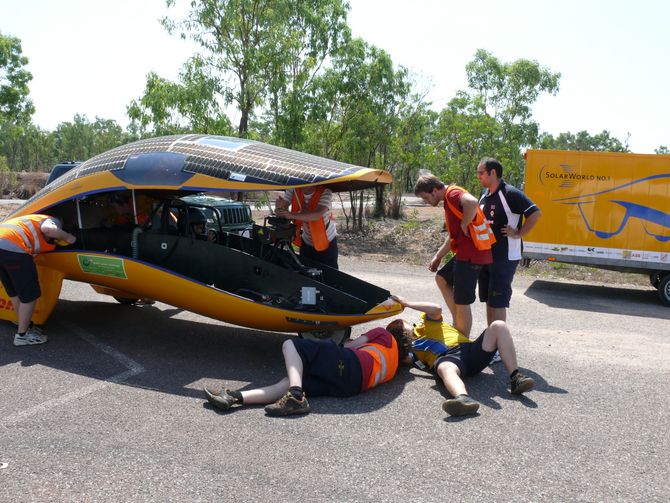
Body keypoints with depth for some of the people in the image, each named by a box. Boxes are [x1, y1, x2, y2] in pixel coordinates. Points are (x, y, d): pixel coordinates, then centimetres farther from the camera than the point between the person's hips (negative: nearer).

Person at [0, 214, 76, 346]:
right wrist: (67, 236, 1)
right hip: (13, 247, -9)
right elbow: (47, 228, -13)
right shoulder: (54, 221, 9)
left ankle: (26, 326, 36)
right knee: (29, 295, 4)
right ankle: (22, 335, 11)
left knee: (15, 293, 23)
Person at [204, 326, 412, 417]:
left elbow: (354, 344, 16)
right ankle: (235, 398, -23)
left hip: (350, 364, -6)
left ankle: (296, 396, -31)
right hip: (353, 386, 6)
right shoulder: (392, 368, 36)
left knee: (291, 345, -5)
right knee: (288, 383, -4)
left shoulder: (385, 335, 23)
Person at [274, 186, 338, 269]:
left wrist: (291, 215, -48)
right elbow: (282, 212, -12)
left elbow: (318, 215, -40)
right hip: (306, 242, 3)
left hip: (327, 243, -3)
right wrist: (279, 206, -37)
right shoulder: (293, 190, -14)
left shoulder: (325, 192, -26)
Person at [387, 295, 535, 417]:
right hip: (445, 358, -3)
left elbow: (437, 309, 4)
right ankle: (464, 399, -76)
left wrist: (407, 303, 8)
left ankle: (515, 378, -26)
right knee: (445, 368, -43)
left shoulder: (425, 321, 28)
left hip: (469, 349, 3)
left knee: (498, 326, -19)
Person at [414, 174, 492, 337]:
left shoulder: (453, 193, -13)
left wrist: (464, 224, -21)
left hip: (471, 254, -11)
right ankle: (457, 322, 27)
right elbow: (453, 235, 25)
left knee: (462, 302, -3)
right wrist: (438, 257, 21)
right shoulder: (449, 199, 19)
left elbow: (473, 203, -37)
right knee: (441, 278, 25)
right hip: (463, 253, 11)